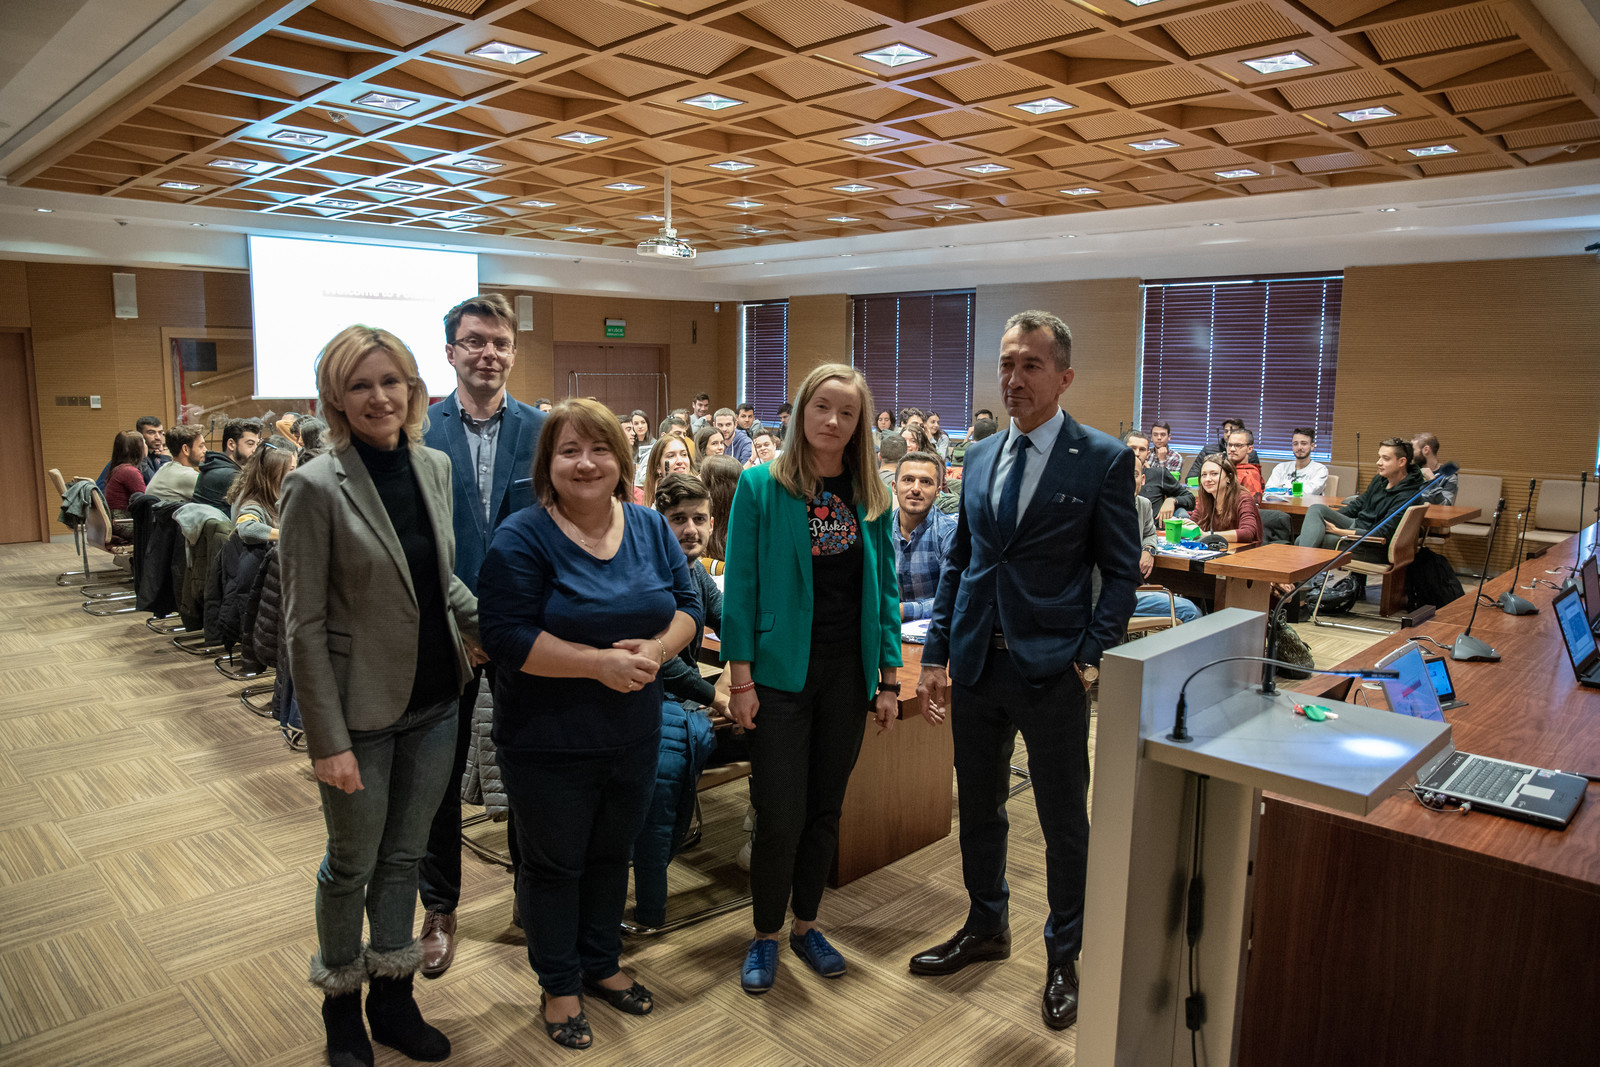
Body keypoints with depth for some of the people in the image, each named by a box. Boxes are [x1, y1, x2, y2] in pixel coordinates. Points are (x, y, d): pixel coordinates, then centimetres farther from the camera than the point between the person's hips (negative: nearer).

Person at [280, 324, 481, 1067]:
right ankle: (341, 1007, 38)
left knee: (404, 857, 19)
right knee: (351, 867, 14)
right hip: (362, 711, -5)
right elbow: (304, 625, -14)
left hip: (434, 702, 5)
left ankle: (393, 998, 38)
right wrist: (328, 740, -15)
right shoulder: (318, 487, -15)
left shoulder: (433, 467, 2)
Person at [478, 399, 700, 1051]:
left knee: (611, 854, 22)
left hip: (634, 735, 5)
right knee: (553, 865, 14)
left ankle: (602, 965, 44)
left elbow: (687, 604, 2)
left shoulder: (652, 528, 1)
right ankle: (559, 985, 36)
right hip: (548, 744, -4)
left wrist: (655, 649, -19)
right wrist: (602, 662, -27)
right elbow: (508, 637, -22)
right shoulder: (522, 538, -16)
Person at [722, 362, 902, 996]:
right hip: (781, 672, -3)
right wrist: (741, 677, -10)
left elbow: (885, 588, 8)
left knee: (826, 808, 13)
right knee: (781, 814, 0)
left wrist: (889, 680, 5)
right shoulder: (761, 486, -5)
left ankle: (805, 924, 33)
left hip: (849, 671, 4)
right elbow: (741, 585, -6)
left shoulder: (872, 496, 5)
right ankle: (765, 936, 22)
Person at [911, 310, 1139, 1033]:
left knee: (1064, 822, 11)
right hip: (976, 666, 5)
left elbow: (1122, 573, -5)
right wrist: (936, 656, 7)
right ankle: (986, 927, 41)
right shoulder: (980, 457, 9)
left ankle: (1063, 957, 32)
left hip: (1052, 673, -5)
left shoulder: (1103, 460, -6)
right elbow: (958, 562, 12)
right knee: (978, 807, 19)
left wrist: (1092, 658, -14)